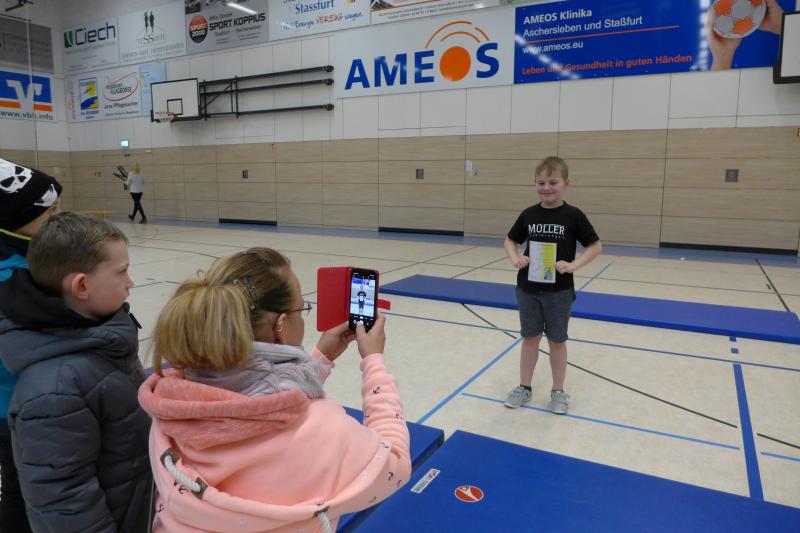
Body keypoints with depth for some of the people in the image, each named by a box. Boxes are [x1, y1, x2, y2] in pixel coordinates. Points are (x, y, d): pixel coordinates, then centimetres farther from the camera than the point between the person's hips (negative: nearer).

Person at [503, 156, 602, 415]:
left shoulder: (573, 216, -8)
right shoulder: (529, 214, 0)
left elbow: (596, 246, -2)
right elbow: (510, 240, 13)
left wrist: (574, 264, -16)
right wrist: (515, 258, -7)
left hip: (559, 291, -2)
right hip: (528, 288, 3)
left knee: (557, 340, 10)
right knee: (530, 338, 12)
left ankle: (558, 391, 24)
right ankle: (524, 387, 25)